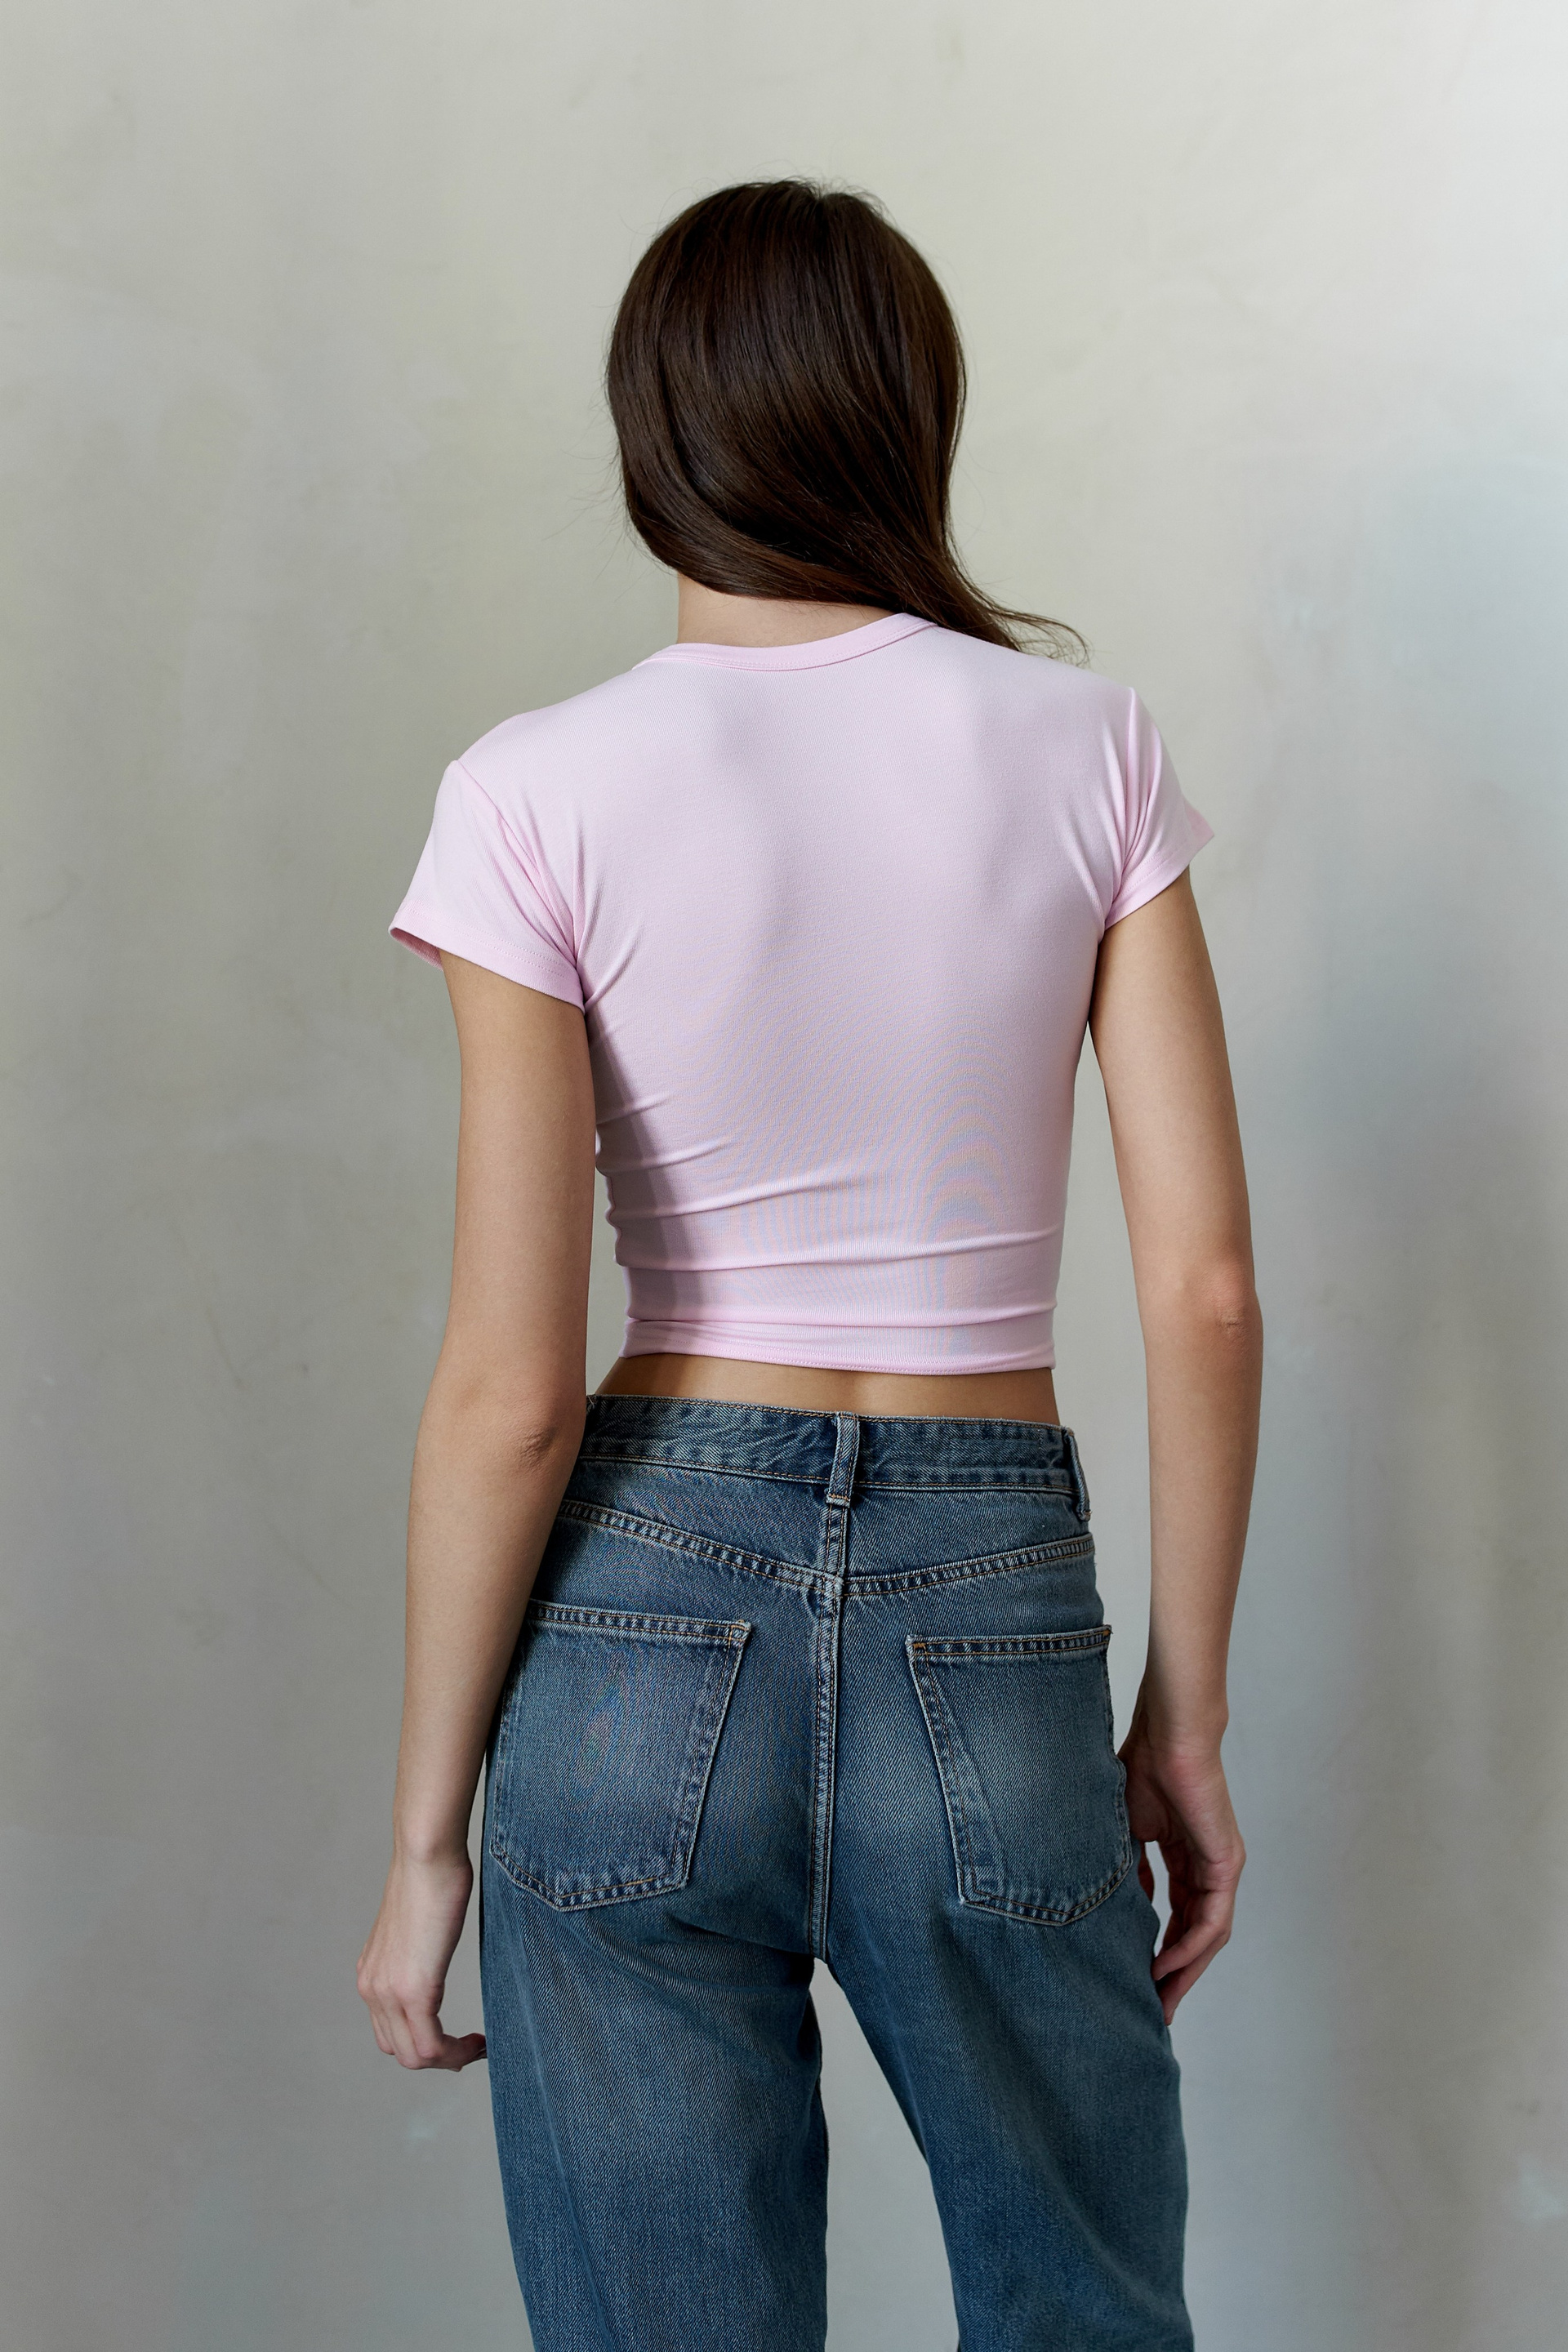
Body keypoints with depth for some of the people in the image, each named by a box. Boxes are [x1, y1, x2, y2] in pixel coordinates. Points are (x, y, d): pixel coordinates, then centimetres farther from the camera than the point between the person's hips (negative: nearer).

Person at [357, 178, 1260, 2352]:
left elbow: (508, 1391, -9)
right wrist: (1187, 1715, 8)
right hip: (994, 1615, 2)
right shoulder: (1083, 747, -1)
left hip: (651, 1614, -1)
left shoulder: (544, 797, -7)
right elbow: (1205, 1290, -3)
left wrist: (426, 1833, 1)